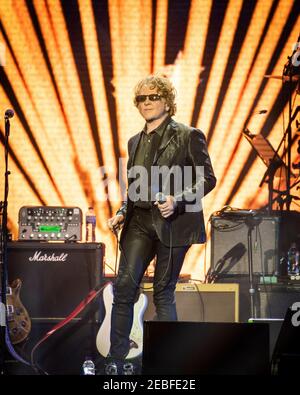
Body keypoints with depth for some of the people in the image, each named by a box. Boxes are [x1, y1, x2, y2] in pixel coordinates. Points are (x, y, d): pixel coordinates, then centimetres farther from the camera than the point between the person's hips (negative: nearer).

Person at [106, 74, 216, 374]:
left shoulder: (188, 136, 0)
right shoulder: (135, 142, 17)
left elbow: (207, 179, -4)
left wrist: (177, 200, -18)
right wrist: (122, 213, 8)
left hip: (173, 223, -5)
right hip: (140, 221, 5)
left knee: (163, 292, 0)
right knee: (124, 286, -8)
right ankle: (116, 360, -3)